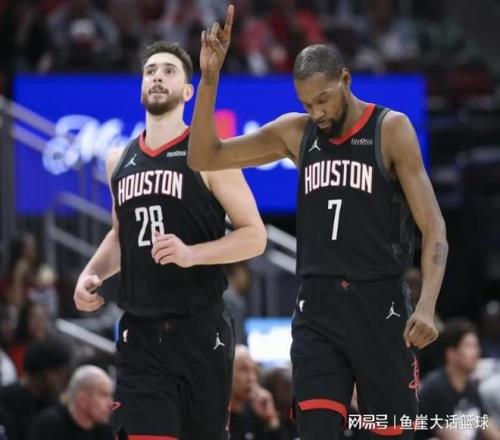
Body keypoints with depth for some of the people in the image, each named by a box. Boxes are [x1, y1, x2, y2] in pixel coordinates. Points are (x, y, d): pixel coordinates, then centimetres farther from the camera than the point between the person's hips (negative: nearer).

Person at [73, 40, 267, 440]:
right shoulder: (120, 161, 13)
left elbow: (255, 236, -6)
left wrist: (192, 253, -22)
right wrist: (92, 273, 8)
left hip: (200, 330, -3)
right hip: (140, 332, 4)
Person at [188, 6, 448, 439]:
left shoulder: (391, 129, -4)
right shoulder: (295, 133, 8)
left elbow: (433, 228, -8)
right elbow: (203, 157, 8)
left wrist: (427, 306, -22)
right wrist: (210, 77, -4)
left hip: (380, 305, -3)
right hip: (317, 307, 3)